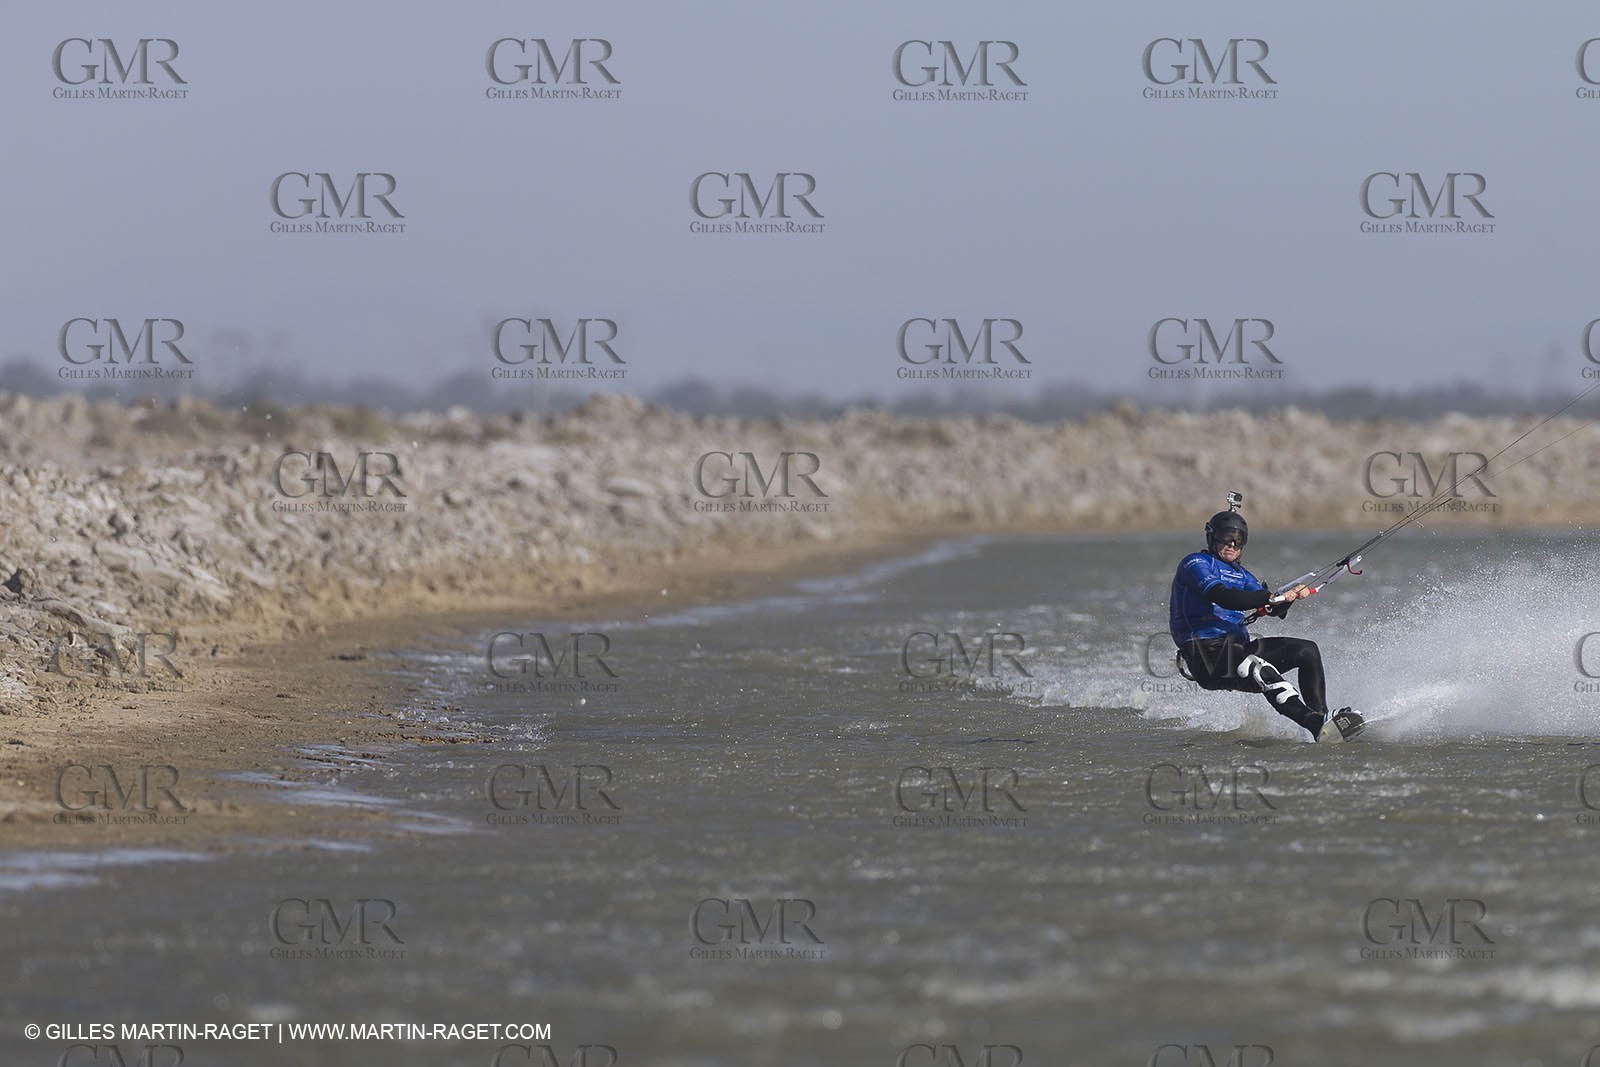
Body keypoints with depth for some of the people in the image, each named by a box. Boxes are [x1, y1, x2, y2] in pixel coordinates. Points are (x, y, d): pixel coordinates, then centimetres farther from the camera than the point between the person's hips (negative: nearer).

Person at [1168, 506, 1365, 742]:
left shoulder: (1239, 574, 23)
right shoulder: (1195, 563, -2)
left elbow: (1274, 609, 12)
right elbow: (1222, 597, -21)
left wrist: (1289, 596, -11)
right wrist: (1270, 597, -28)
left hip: (1239, 647, 9)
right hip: (1208, 655, -9)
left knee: (1307, 650, -3)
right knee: (1263, 672, -35)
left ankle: (1321, 717, -12)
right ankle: (1318, 726, -49)